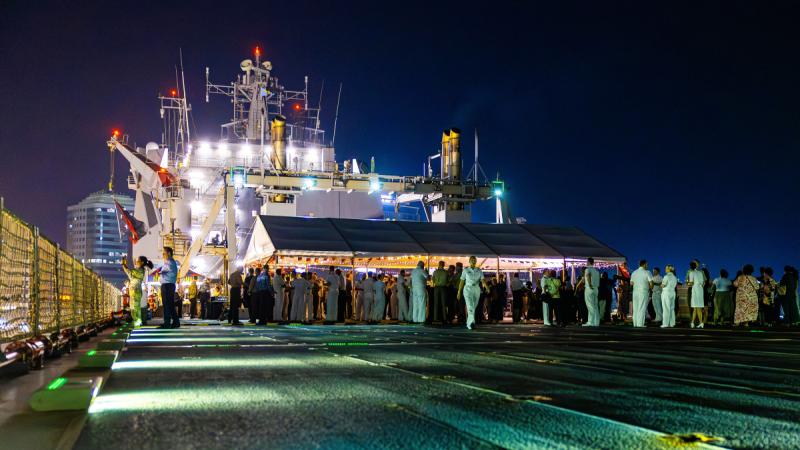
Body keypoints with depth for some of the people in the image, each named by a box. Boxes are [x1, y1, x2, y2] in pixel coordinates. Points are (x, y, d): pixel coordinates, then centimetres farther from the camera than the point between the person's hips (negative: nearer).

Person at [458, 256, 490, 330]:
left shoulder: (479, 271, 8)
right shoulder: (465, 270, 3)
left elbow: (483, 280, -5)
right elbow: (461, 282, 5)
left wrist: (486, 286, -25)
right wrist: (459, 292, 5)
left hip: (476, 290, 3)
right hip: (468, 290, -3)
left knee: (473, 308, 11)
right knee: (470, 307, -20)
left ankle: (468, 323, 27)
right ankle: (472, 323, -35)